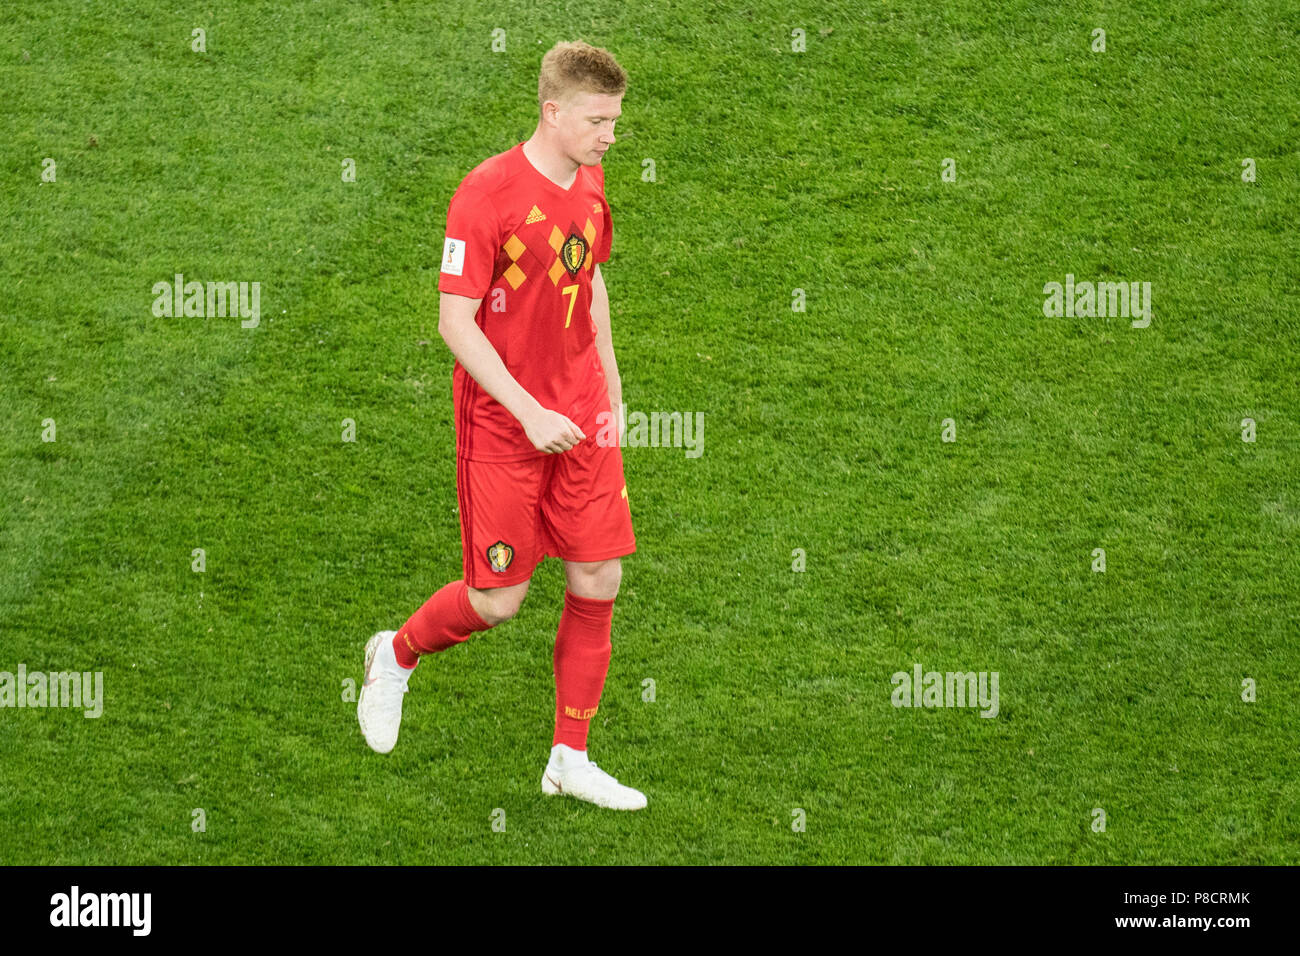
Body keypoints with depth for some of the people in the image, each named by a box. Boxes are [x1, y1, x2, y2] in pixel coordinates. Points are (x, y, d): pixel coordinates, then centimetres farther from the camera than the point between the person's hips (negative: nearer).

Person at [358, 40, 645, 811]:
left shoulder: (590, 183, 4)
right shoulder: (487, 194, -19)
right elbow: (455, 321, -19)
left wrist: (610, 389, 17)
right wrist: (529, 413, -23)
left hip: (581, 418, 6)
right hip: (502, 425, -6)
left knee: (599, 582, 3)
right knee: (500, 598, -1)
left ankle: (571, 761, 15)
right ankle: (396, 656, 31)